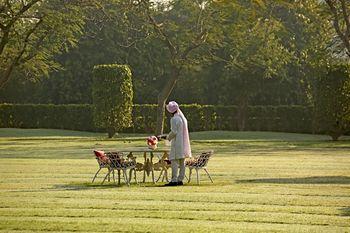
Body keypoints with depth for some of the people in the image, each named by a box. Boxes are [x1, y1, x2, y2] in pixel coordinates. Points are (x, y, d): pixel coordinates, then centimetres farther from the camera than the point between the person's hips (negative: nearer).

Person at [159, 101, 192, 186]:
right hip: (183, 143, 8)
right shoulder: (183, 118, 12)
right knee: (182, 162, 9)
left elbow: (174, 132, -17)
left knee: (174, 161, -8)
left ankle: (174, 180, -12)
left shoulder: (174, 119, -13)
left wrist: (168, 137, 1)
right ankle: (180, 179, 12)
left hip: (176, 143, -8)